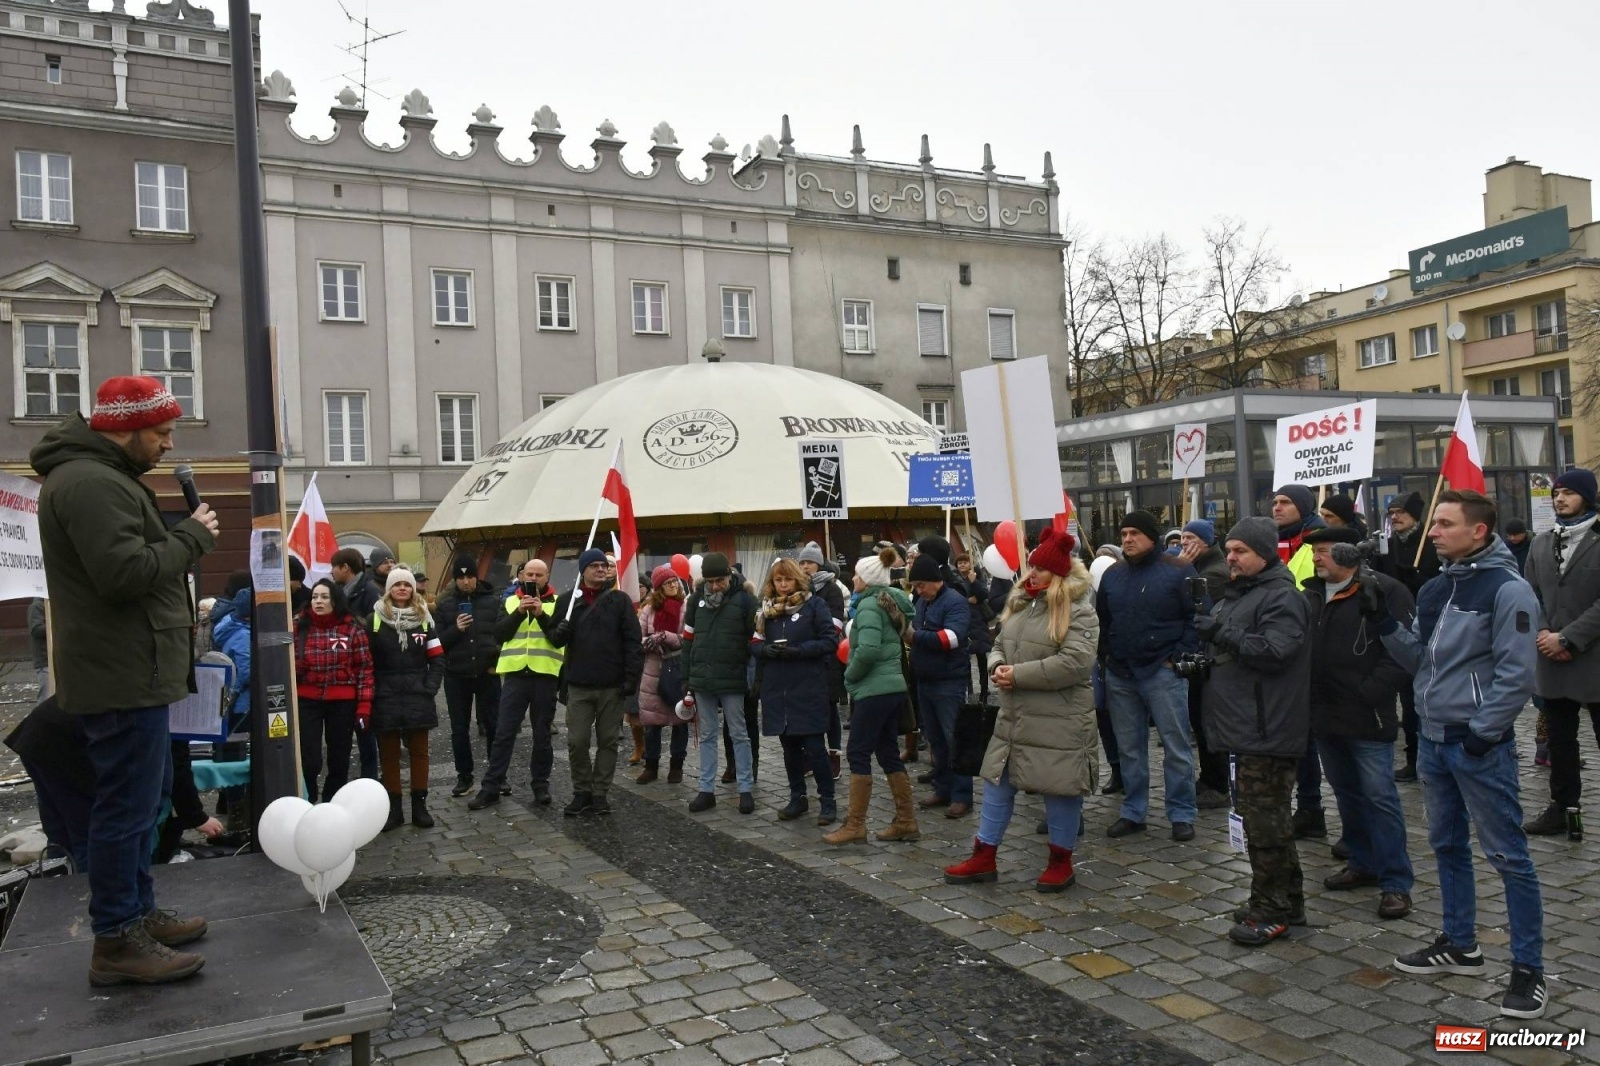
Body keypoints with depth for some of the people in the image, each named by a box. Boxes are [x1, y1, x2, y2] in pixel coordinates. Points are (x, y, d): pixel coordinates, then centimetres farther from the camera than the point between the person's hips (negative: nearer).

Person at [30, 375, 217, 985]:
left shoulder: (105, 477, 17)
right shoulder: (88, 483, -18)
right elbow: (127, 573, -27)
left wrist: (184, 537, 6)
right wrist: (193, 538, -15)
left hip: (131, 675, 11)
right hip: (123, 677, -11)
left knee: (143, 796, 19)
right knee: (127, 804, -5)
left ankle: (138, 912, 31)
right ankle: (116, 944, 4)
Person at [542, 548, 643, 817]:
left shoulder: (619, 600, 0)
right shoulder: (568, 600, 5)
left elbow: (632, 642, -3)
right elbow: (556, 639, 5)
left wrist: (631, 679, -10)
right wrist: (543, 618, -17)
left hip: (612, 685, -1)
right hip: (579, 685, 1)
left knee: (608, 741, 6)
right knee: (577, 742, 2)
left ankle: (600, 793, 17)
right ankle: (581, 792, 17)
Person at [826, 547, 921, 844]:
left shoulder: (869, 605, -14)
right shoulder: (889, 602, 14)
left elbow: (867, 649, -27)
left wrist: (850, 675, -12)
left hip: (873, 690, -9)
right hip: (893, 687, 9)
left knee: (858, 753, -2)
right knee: (888, 753, 13)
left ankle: (855, 825, 2)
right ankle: (906, 822, 16)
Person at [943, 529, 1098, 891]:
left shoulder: (1079, 612, -13)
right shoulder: (1020, 602, 11)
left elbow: (1074, 663, -23)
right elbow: (999, 645, 18)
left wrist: (1019, 674, -20)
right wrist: (998, 667, -6)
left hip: (1058, 721, -7)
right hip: (1014, 717, 8)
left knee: (1060, 789, 5)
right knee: (997, 783, 11)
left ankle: (1061, 862, 23)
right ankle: (983, 858, 21)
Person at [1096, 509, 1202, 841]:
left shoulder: (1179, 571, -5)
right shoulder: (1112, 575, 11)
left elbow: (1198, 618, -6)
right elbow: (1102, 621, 20)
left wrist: (1178, 657, -10)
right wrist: (1106, 656, 10)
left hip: (1162, 673, -5)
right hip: (1119, 675, 5)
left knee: (1176, 746, 0)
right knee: (1129, 748, 11)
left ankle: (1182, 815, 10)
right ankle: (1133, 812, 20)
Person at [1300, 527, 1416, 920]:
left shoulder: (1385, 592, -10)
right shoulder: (1311, 594, 10)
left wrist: (1369, 693, -18)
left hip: (1366, 718, -7)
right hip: (1324, 715, 7)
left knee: (1380, 797, -3)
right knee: (1346, 793, 17)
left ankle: (1395, 883, 6)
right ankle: (1363, 864, 31)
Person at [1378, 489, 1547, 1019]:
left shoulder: (1507, 589, -13)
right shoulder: (1435, 587, 10)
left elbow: (1516, 673, -17)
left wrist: (1482, 733, -17)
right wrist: (1388, 627, -3)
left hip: (1480, 744, -8)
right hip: (1432, 739, 8)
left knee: (1508, 854, 0)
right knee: (1447, 845, 17)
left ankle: (1528, 969, 10)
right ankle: (1459, 945, 30)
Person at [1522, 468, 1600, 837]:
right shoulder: (1541, 543, 12)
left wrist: (1567, 638, -16)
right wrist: (1543, 633, -6)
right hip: (1552, 660, 5)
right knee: (1560, 740, 14)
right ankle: (1561, 807, 24)